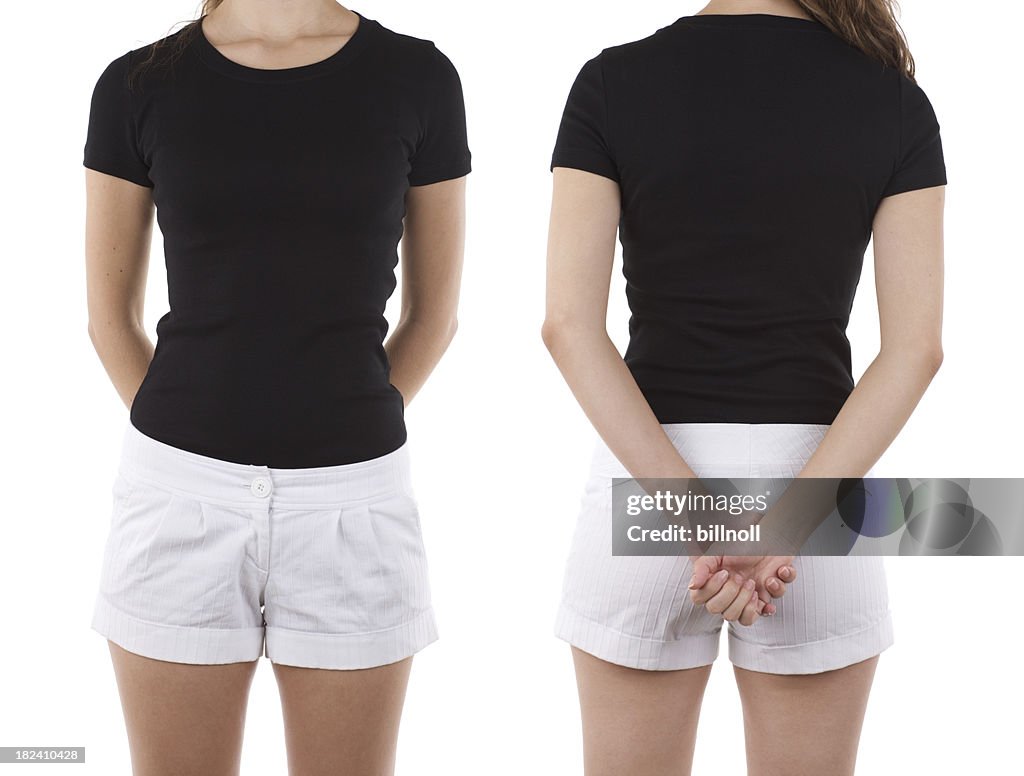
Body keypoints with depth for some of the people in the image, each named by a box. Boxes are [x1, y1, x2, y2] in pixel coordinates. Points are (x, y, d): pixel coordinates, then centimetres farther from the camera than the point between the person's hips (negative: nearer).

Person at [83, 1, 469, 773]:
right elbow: (111, 315, 9)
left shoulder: (418, 78, 0)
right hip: (183, 498, 0)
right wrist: (196, 451, 10)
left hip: (351, 503, 0)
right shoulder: (138, 86, 1)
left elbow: (434, 312, 8)